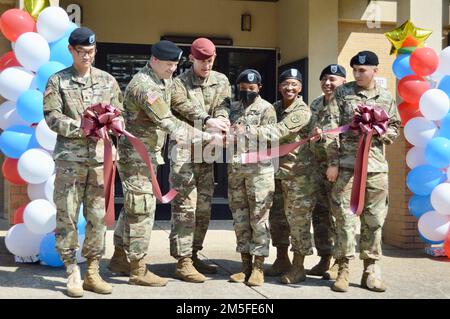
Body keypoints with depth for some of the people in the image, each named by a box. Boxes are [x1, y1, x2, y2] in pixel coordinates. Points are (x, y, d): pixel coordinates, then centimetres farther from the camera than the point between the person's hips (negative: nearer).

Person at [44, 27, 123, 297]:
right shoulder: (58, 81, 5)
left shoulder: (107, 81, 13)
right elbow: (52, 116, -4)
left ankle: (93, 273, 14)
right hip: (70, 158, -2)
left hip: (100, 157, 2)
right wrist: (82, 128, -14)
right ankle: (73, 272, 9)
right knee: (67, 216, -1)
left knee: (99, 216, 4)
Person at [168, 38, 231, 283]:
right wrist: (207, 121, -33)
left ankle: (193, 255, 22)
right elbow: (185, 108, -20)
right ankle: (182, 262, -4)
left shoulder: (221, 81, 11)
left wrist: (221, 119, -24)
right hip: (184, 150, -6)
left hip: (207, 152, 6)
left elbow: (223, 106, -3)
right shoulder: (179, 83, -4)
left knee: (203, 207, 11)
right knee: (185, 207, -8)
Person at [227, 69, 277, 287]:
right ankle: (246, 265, 17)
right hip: (235, 169, 6)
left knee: (259, 218, -2)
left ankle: (258, 266, 4)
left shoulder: (266, 109, 0)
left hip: (259, 169, -5)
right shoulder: (233, 109, 16)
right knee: (240, 218, 8)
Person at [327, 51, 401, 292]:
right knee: (345, 216, -4)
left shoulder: (386, 98, 13)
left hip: (376, 165, 3)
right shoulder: (342, 93, 5)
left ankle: (371, 269, 15)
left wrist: (383, 134, -5)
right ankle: (343, 269, 3)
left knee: (374, 218, 5)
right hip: (347, 163, -2)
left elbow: (395, 127, 19)